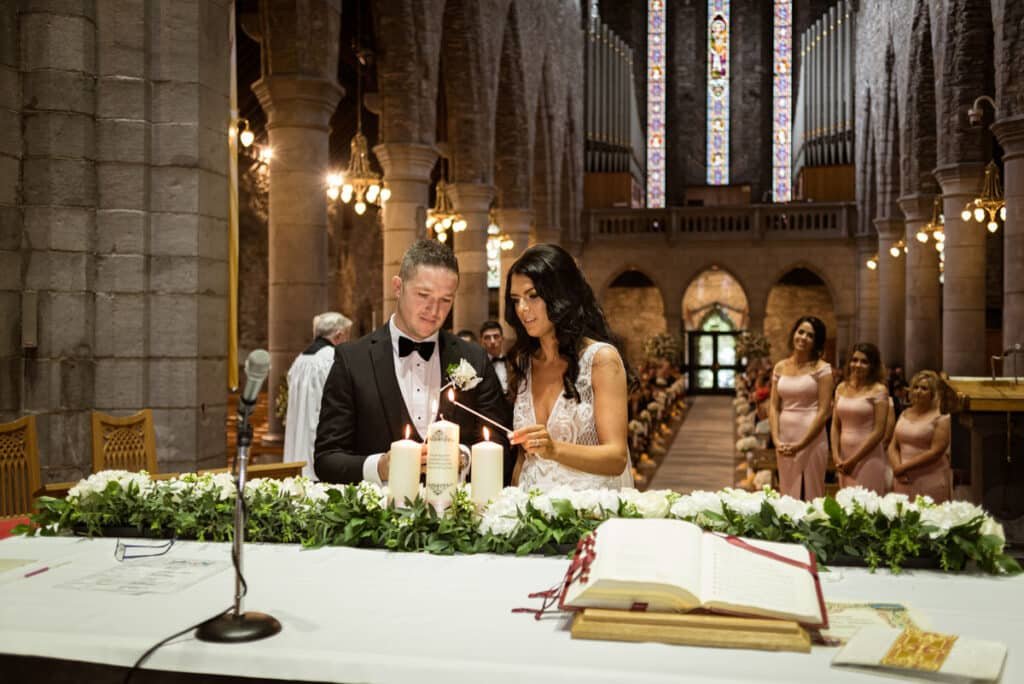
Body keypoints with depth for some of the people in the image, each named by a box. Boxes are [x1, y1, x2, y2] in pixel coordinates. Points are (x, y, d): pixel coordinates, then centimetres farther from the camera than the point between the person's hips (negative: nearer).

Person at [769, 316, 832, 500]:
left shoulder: (821, 368, -5)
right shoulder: (780, 367, 8)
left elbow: (824, 411, -9)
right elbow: (773, 407, 6)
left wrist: (801, 444, -14)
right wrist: (776, 440, -7)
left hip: (811, 438, -4)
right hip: (785, 440, 4)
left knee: (809, 494, 1)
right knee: (787, 493, 11)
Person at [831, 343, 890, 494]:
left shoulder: (878, 390, -6)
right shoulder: (842, 388, 10)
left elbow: (879, 431, -10)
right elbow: (835, 426, 10)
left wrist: (854, 460, -11)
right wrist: (836, 455, -3)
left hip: (868, 457, -5)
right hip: (844, 457, 5)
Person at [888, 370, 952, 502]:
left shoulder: (941, 418, -4)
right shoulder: (905, 414, 13)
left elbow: (935, 452, -11)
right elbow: (893, 446, 11)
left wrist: (904, 466, -11)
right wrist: (897, 467, -7)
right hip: (903, 481, 5)